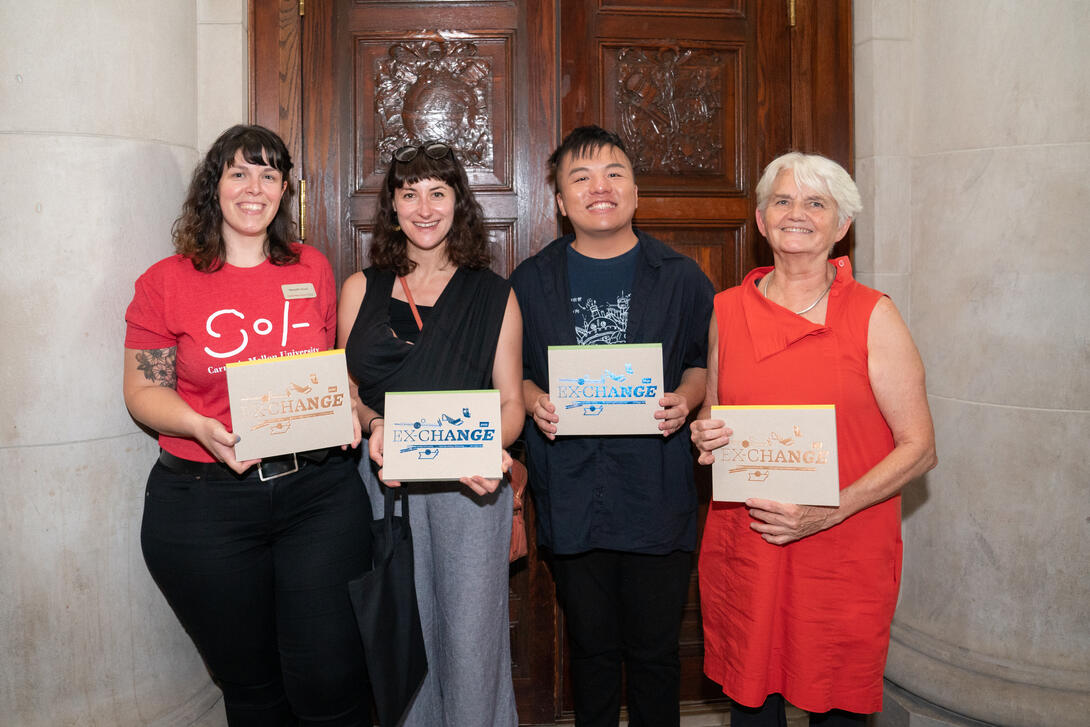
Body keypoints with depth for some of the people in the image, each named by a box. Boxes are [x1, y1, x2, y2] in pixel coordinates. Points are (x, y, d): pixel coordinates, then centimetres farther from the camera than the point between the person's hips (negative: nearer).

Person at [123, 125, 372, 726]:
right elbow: (144, 390, 2)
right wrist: (202, 428, -17)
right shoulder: (166, 282, 1)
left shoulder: (313, 269, 7)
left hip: (317, 492, 1)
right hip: (204, 501, -1)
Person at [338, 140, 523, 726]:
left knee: (471, 636, 1)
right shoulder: (361, 289, 9)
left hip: (470, 484, -1)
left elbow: (510, 403, 4)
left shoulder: (494, 296, 5)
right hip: (387, 477, 2)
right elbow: (345, 390, 12)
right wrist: (373, 427, -9)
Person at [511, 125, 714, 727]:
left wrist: (685, 397, -9)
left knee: (655, 650, 10)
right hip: (569, 500, 1)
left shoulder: (680, 277, 3)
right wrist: (532, 400, -9)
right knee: (591, 647, 14)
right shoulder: (531, 281, 5)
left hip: (657, 496, 0)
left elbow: (708, 362, 10)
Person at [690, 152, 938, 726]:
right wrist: (704, 437, -5)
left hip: (845, 554, -2)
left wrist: (829, 512, -16)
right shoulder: (726, 310, 6)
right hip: (741, 546, 2)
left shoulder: (872, 316, -3)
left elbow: (919, 447, -4)